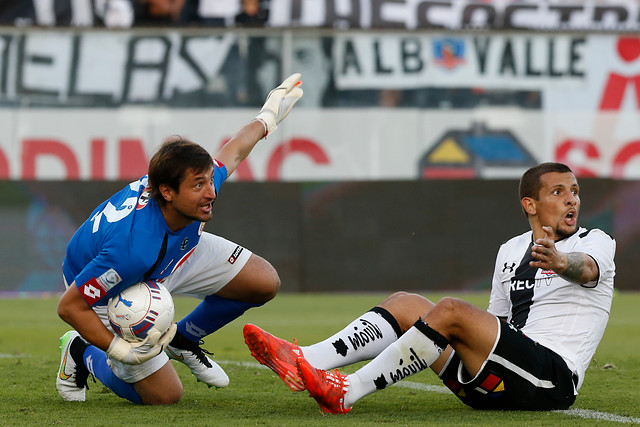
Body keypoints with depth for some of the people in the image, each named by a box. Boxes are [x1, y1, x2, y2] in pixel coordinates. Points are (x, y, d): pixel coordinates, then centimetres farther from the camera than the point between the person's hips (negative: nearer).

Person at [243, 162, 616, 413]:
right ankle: (304, 361, -23)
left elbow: (585, 269, -24)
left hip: (552, 378, -7)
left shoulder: (595, 242, 2)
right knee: (404, 304, -1)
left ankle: (347, 392, -30)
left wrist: (561, 262, -45)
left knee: (451, 311, -26)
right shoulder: (511, 251, 23)